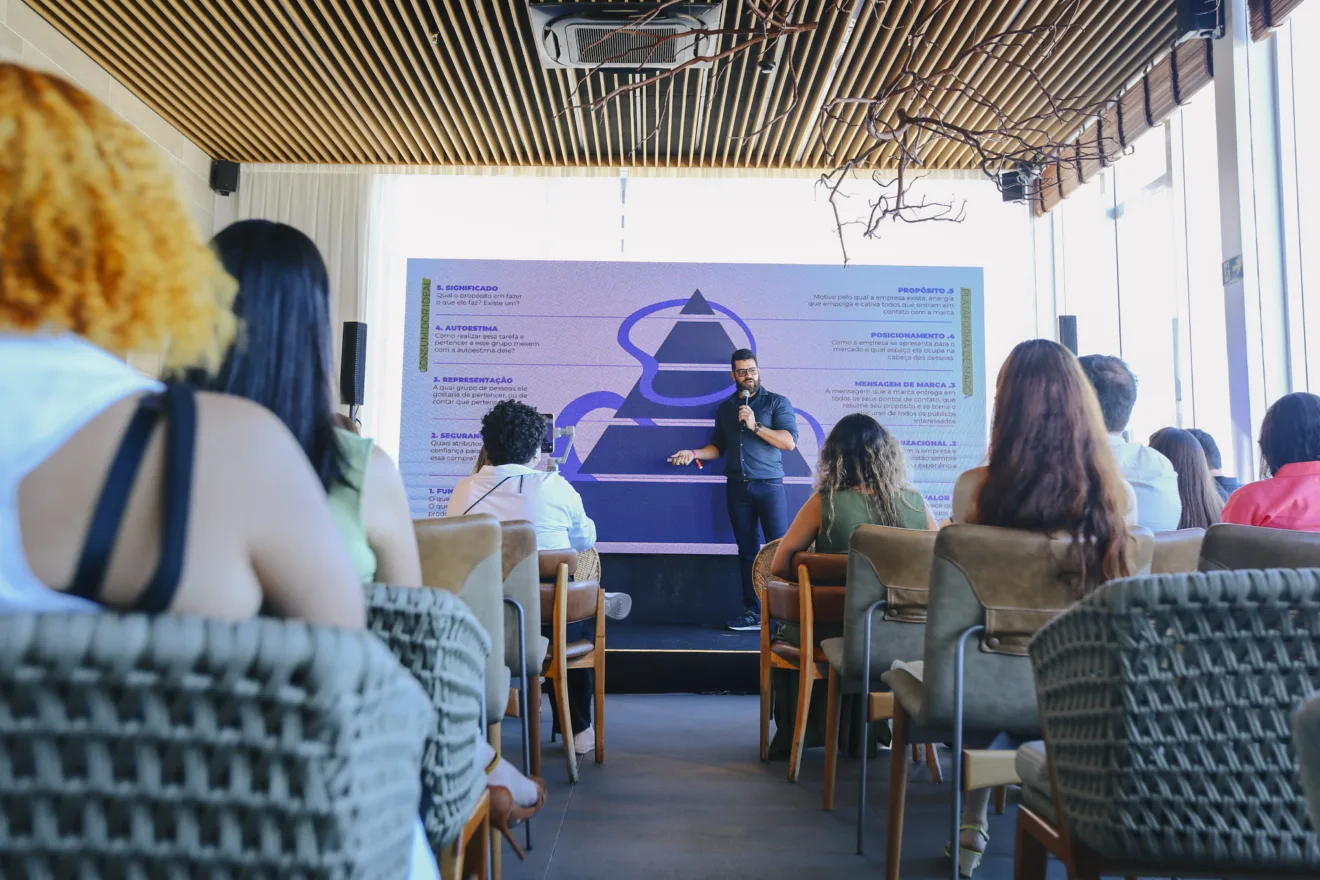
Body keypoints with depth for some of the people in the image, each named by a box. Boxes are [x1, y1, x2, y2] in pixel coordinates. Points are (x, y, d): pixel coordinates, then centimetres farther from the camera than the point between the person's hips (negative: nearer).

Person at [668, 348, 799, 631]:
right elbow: (719, 447, 20)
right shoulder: (725, 409, 16)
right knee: (747, 550, 5)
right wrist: (694, 453, 3)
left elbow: (789, 442, -7)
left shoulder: (776, 402, 3)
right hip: (737, 487, 4)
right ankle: (753, 613, 9)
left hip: (769, 485, -4)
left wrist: (755, 426, -14)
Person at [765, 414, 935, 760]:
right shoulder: (914, 502, -7)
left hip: (839, 636, -3)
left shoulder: (824, 503, -15)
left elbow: (780, 565, -10)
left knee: (788, 632, 30)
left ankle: (794, 736, 41)